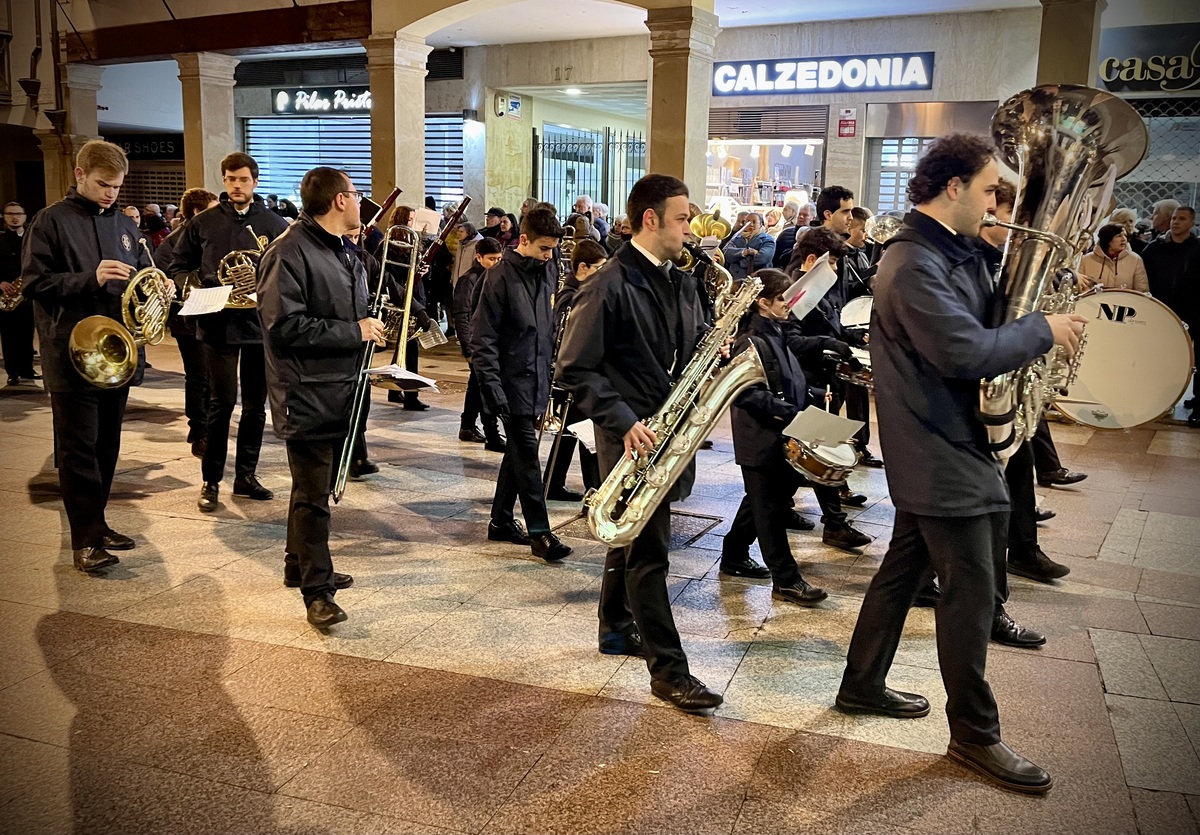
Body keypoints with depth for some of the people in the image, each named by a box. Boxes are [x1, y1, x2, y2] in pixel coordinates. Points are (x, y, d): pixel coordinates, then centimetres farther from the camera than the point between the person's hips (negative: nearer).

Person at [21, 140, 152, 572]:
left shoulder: (125, 224, 13)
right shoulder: (52, 220, -3)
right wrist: (90, 279, -21)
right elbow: (34, 282, -9)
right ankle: (85, 539, 3)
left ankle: (94, 523, 25)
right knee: (78, 446, -2)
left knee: (106, 444, 12)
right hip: (72, 353, -5)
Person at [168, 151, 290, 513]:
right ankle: (210, 480, 8)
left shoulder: (275, 224, 4)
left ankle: (246, 475, 21)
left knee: (256, 403, 9)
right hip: (218, 324, -1)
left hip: (261, 324, 2)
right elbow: (178, 267, 11)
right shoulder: (203, 223, 5)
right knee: (222, 401, -3)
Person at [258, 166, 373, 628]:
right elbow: (286, 327, -25)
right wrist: (354, 331, -20)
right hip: (307, 395, -10)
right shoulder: (289, 254, -16)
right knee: (312, 496, -3)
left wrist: (372, 323, 9)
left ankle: (300, 565, 34)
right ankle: (317, 590, 6)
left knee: (318, 488, 20)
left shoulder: (344, 254, 16)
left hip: (340, 393, 10)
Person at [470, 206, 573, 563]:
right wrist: (493, 386, -20)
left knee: (519, 451, 14)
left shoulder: (548, 271, 6)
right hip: (512, 380, -7)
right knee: (527, 454, -6)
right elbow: (483, 337, -15)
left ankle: (501, 520, 27)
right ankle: (539, 532, 0)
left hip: (537, 379, 7)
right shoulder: (500, 277, -14)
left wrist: (553, 370, 15)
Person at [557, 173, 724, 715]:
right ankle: (668, 669, 2)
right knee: (649, 552, -4)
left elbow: (695, 346, 20)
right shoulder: (608, 287, -14)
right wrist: (624, 422, -23)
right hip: (633, 436, -8)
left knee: (635, 537, 20)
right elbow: (574, 369, -15)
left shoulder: (681, 283, 11)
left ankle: (617, 628, 37)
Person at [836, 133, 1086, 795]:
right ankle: (975, 734, 14)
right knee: (971, 591, -1)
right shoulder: (914, 263, -21)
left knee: (905, 568, 18)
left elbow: (984, 319, 14)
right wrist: (1044, 330, -15)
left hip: (945, 443, 10)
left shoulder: (956, 253, 12)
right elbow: (966, 350, -28)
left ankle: (862, 685, 33)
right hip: (939, 453, -10)